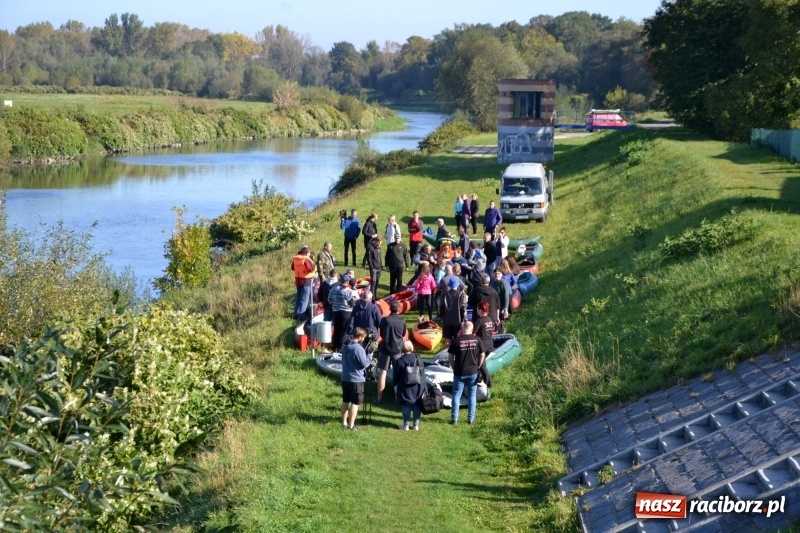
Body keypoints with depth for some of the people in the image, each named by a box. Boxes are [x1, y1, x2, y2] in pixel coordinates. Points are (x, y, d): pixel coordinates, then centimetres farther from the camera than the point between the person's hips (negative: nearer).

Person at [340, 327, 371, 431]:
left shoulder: (345, 346, 7)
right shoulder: (358, 348, -20)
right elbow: (364, 364, -17)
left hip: (345, 378, 8)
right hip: (356, 379, -8)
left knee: (345, 401, 15)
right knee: (355, 403, 0)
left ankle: (344, 423, 22)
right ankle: (351, 425, 1)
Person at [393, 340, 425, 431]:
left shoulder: (399, 361, -13)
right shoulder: (418, 359, 2)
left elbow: (396, 376, -6)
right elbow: (423, 374, 8)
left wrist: (395, 383, 14)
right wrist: (423, 387, 16)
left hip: (406, 388, -4)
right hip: (418, 388, 4)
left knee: (406, 406, 2)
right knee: (417, 406, 10)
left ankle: (406, 425, 5)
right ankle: (416, 424, 13)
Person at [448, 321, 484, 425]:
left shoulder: (457, 340, -8)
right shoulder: (476, 340, -4)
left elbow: (450, 357, -4)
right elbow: (482, 355, 2)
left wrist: (454, 368, 9)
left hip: (459, 373, -1)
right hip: (473, 372, 1)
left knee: (456, 395, 8)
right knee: (472, 395, 11)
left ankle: (454, 419, 8)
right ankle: (471, 418, 12)